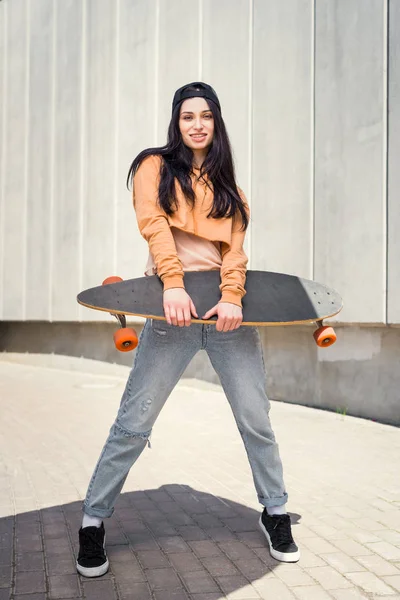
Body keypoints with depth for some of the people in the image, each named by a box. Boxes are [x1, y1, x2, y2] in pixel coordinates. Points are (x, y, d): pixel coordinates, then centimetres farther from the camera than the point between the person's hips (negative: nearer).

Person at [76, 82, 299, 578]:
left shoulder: (226, 184, 19)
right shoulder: (155, 166, 10)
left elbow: (234, 246, 4)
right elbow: (154, 224, -7)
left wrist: (233, 298, -15)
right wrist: (174, 285, -24)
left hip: (228, 307, 3)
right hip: (173, 309, -3)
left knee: (256, 420, 4)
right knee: (133, 424, -4)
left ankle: (275, 512, 23)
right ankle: (93, 521, 12)